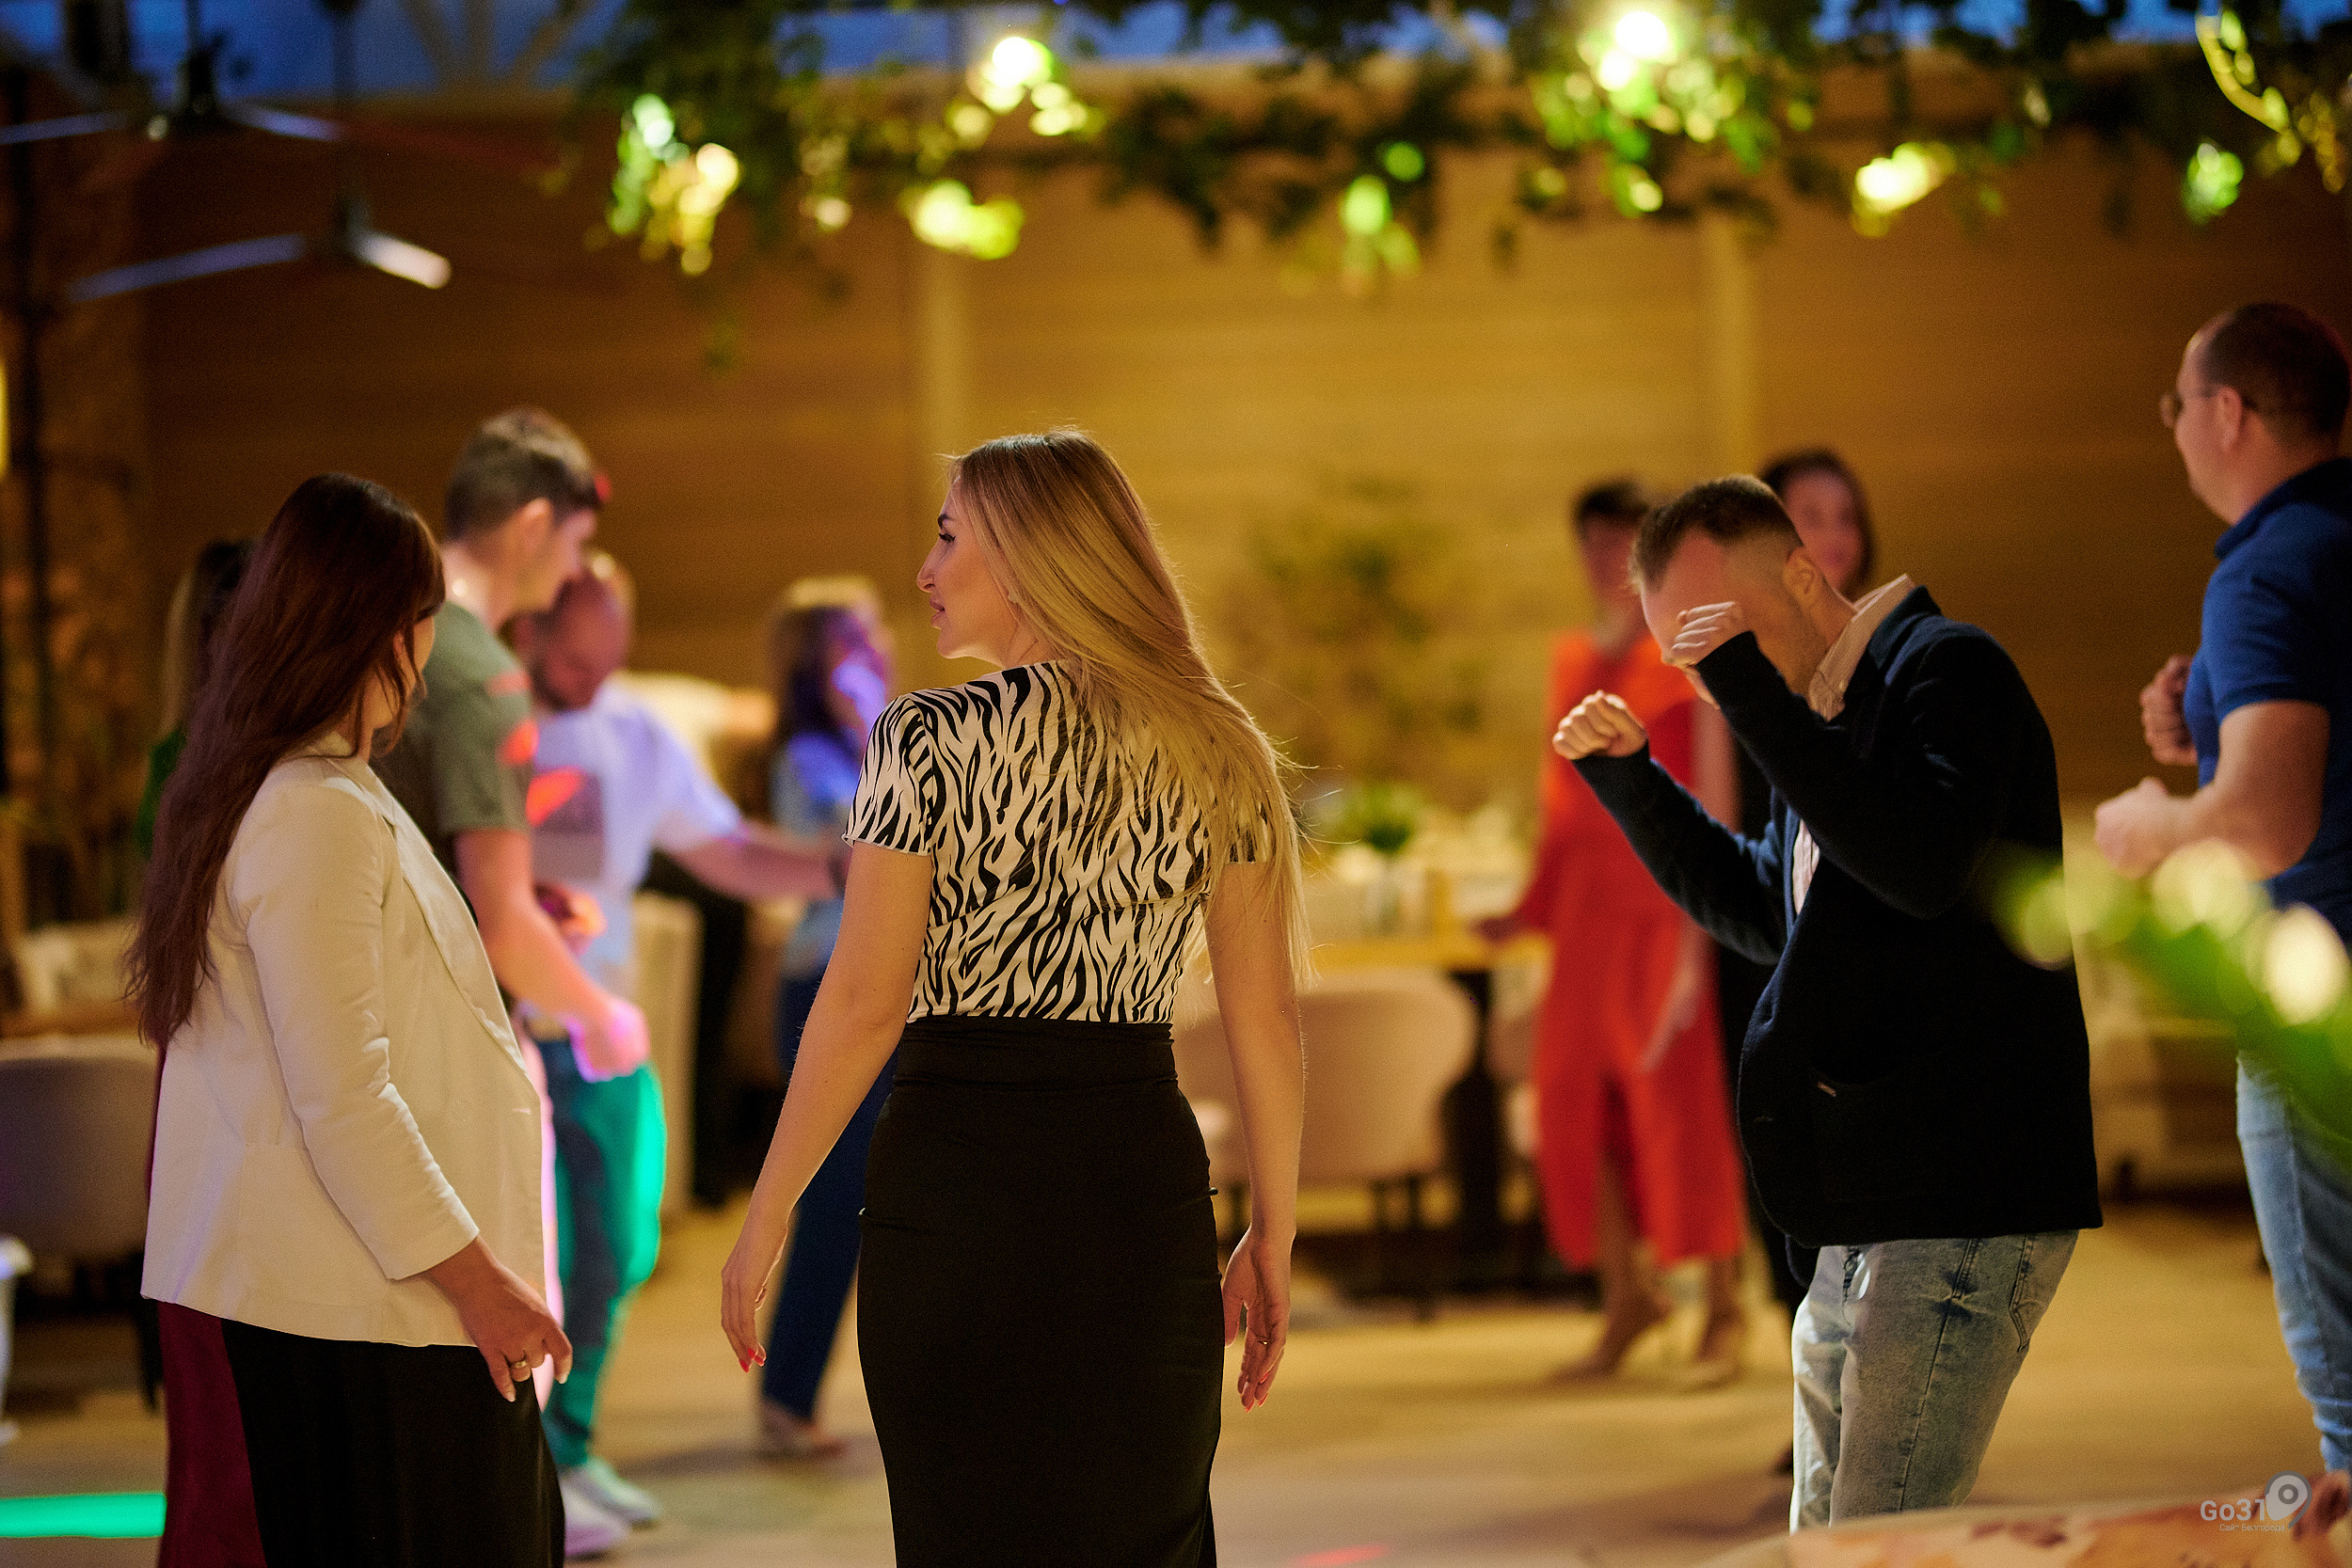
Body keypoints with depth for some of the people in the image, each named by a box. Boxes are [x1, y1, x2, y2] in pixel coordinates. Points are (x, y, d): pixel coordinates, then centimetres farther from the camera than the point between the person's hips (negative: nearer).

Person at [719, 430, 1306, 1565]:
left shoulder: (929, 742, -6)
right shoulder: (1213, 755, 6)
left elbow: (863, 1005, -10)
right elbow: (1265, 1021, 5)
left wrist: (765, 1221, -3)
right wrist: (1272, 1238, 13)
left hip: (959, 1179, -3)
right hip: (1145, 1176, 4)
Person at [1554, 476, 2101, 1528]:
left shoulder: (1949, 669, -9)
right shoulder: (1833, 709, 19)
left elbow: (1923, 865, -28)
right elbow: (1774, 916, 33)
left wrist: (1752, 691, -25)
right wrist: (1627, 779, 22)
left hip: (1966, 1205, -10)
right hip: (1866, 1214, 10)